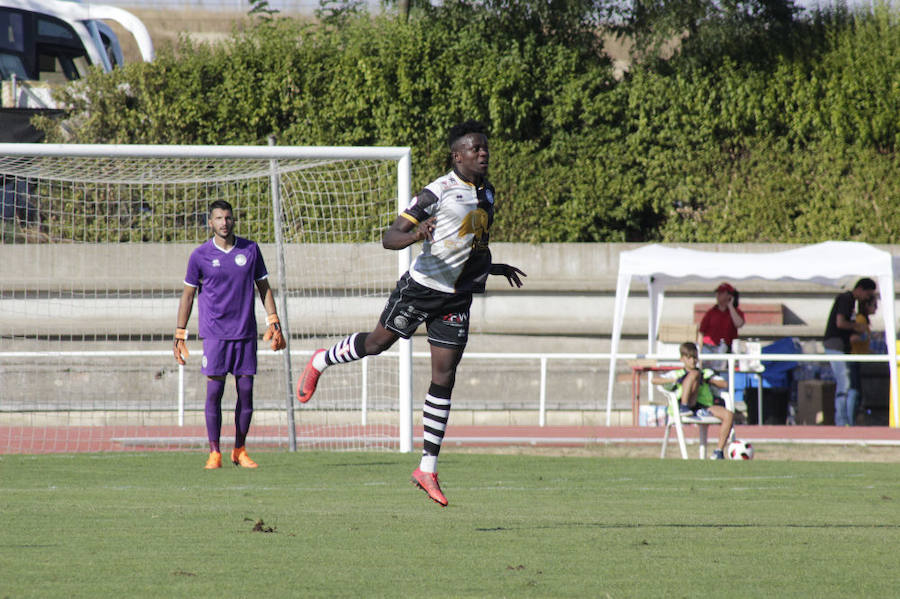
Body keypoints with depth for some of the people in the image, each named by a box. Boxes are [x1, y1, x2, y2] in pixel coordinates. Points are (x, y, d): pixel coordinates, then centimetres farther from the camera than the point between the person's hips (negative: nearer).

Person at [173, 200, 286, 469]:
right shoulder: (200, 256, 0)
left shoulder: (250, 250, 6)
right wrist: (179, 336, 4)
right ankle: (214, 453, -1)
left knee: (246, 391, 1)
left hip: (245, 333, 2)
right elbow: (188, 295, 6)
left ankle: (240, 451, 12)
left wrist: (274, 323, 6)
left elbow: (264, 287, 14)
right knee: (214, 391, -6)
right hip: (215, 333, -2)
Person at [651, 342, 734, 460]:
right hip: (689, 405, -3)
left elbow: (724, 384, 19)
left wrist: (709, 380, 5)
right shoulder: (677, 374, 24)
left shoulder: (707, 373, 32)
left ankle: (719, 451, -20)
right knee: (695, 373, -21)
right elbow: (654, 380, 11)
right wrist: (674, 380, -1)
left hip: (706, 406, 3)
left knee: (729, 415, -24)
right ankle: (684, 407, -34)